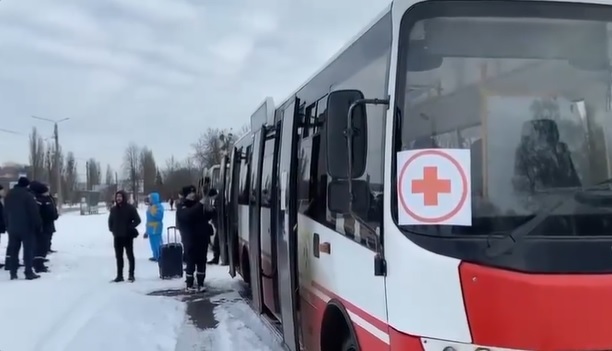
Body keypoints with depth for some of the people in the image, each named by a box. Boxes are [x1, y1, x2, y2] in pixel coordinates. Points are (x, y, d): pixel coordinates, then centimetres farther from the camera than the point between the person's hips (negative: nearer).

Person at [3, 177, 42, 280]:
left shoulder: (9, 195, 10)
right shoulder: (28, 195, -13)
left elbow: (6, 212, 16)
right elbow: (34, 213, -14)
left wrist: (8, 225, 21)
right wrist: (38, 226, -6)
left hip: (12, 228, 6)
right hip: (27, 227, -6)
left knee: (13, 250, 9)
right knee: (28, 250, -2)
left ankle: (13, 273, 9)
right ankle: (29, 272, -4)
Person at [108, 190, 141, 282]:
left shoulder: (130, 208, -6)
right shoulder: (113, 209, 8)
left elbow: (137, 220, -6)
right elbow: (110, 221, 22)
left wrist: (130, 227, -14)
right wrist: (112, 229, 10)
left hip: (127, 236, -5)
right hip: (117, 236, 5)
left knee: (130, 255, 1)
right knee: (118, 256, 8)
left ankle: (131, 275, 7)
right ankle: (119, 275, 14)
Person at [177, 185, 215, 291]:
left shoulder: (198, 205, 14)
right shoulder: (182, 208, -5)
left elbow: (207, 216, 20)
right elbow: (188, 215, -28)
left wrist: (210, 210, -4)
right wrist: (200, 204, -32)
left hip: (202, 238, 6)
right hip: (191, 240, -6)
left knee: (202, 262, 8)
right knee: (191, 263, -5)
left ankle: (200, 284, 15)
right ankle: (189, 285, 3)